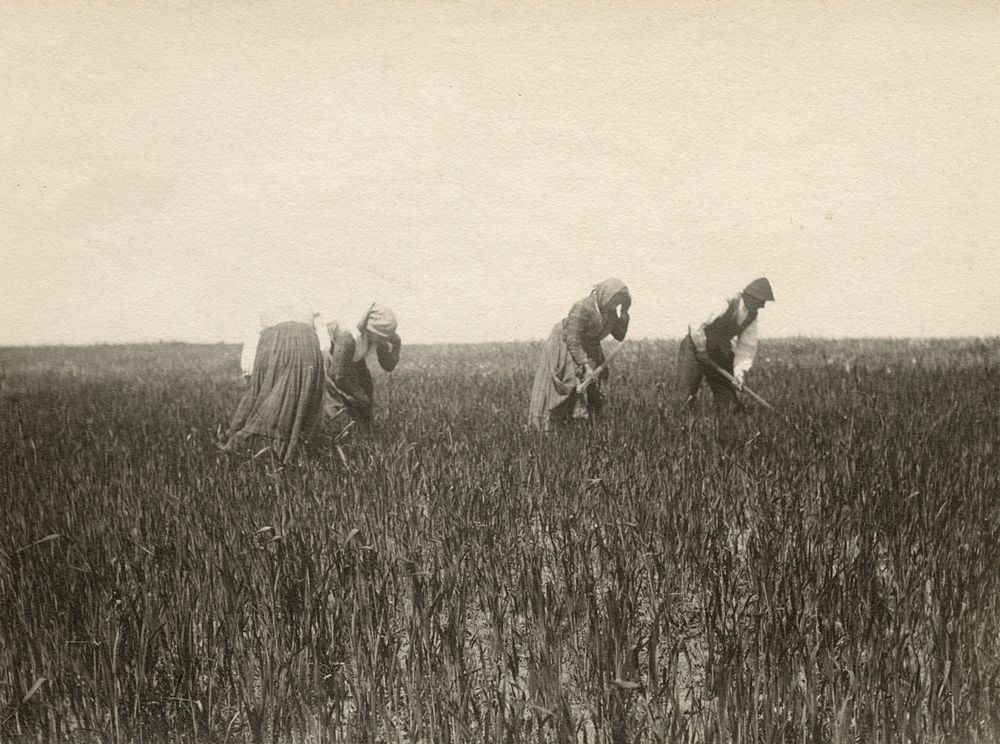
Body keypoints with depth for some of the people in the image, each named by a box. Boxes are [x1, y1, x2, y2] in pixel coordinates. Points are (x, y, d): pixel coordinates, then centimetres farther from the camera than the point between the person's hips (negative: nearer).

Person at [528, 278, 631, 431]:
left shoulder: (609, 311, -7)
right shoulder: (582, 309, -31)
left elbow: (620, 336, -3)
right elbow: (573, 340, -28)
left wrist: (624, 316, -18)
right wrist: (586, 366, -28)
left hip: (586, 350, 8)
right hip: (564, 347, -8)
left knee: (592, 392, 4)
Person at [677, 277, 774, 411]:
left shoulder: (752, 317, -7)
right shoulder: (727, 306, -29)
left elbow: (747, 347, -4)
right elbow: (697, 327, -30)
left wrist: (739, 371, -15)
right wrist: (702, 350, -22)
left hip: (720, 349, 6)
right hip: (697, 344, -6)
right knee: (689, 388, -8)